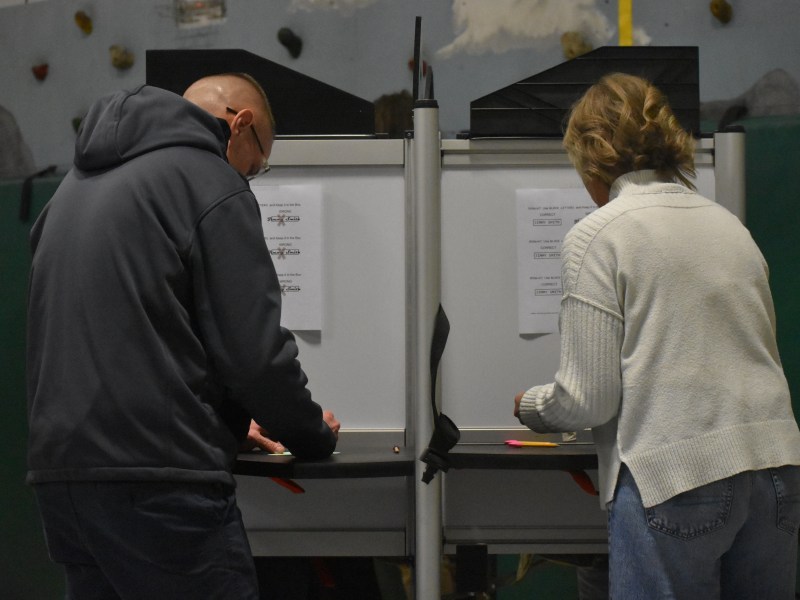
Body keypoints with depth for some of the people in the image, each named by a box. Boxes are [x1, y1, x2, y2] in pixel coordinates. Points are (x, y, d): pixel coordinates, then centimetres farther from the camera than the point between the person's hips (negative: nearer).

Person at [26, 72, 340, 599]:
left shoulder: (76, 184, 21)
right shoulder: (210, 183, -4)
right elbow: (255, 352, -10)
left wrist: (226, 421, 27)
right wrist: (316, 434, 8)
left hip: (58, 476, 8)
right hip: (158, 481, -8)